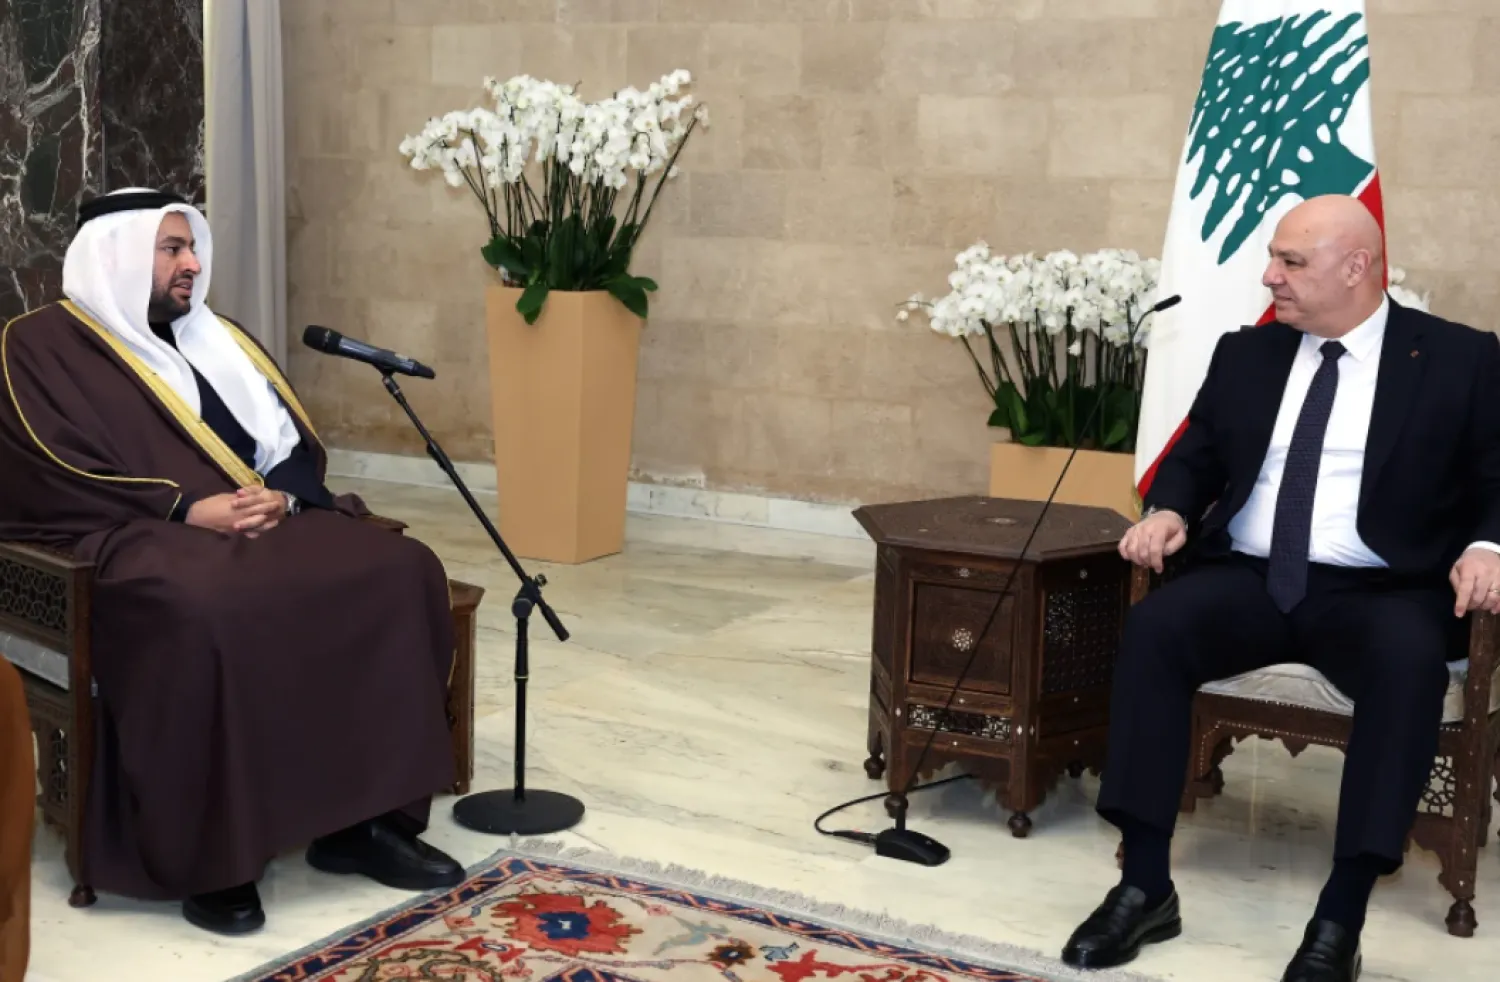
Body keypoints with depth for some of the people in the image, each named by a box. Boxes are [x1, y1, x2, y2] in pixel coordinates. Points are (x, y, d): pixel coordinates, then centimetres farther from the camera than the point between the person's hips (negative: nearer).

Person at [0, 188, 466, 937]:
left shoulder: (216, 339, 23)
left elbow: (299, 446, 17)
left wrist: (280, 495, -7)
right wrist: (189, 508, -18)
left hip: (268, 518, 6)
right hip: (141, 534, -6)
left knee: (401, 570, -20)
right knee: (210, 612, -41)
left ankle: (364, 817, -16)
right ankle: (206, 857, -26)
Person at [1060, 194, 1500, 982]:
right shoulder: (1245, 355, 14)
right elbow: (1196, 456, 18)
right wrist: (1167, 510, -4)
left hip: (1379, 591, -3)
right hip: (1249, 578, 3)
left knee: (1409, 661, -37)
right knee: (1151, 629, -28)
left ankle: (1339, 919, -30)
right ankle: (1145, 886, -22)